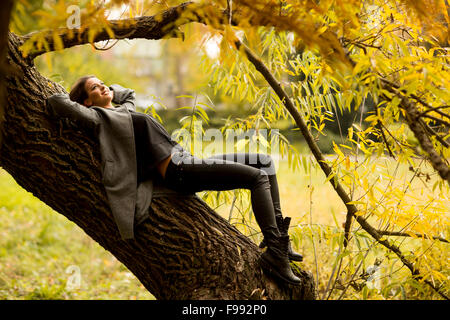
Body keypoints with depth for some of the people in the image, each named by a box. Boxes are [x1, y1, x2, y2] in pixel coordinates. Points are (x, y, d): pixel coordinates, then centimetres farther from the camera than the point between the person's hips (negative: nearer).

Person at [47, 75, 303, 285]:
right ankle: (274, 251, -17)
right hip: (180, 173, -10)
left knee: (265, 161, 9)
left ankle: (278, 232, 4)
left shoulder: (124, 109, 23)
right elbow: (57, 101, -11)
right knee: (258, 177, -15)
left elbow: (127, 92, 45)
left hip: (190, 164, 10)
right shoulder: (99, 117, -2)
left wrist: (109, 91, 29)